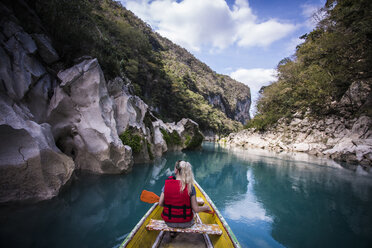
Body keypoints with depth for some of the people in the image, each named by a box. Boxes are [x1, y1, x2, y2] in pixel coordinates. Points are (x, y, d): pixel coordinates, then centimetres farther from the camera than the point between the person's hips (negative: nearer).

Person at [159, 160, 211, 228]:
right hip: (185, 224, -1)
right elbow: (196, 209, -11)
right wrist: (206, 207, 8)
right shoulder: (190, 187, -16)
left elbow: (160, 203, -5)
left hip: (169, 222, 1)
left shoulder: (167, 184, -12)